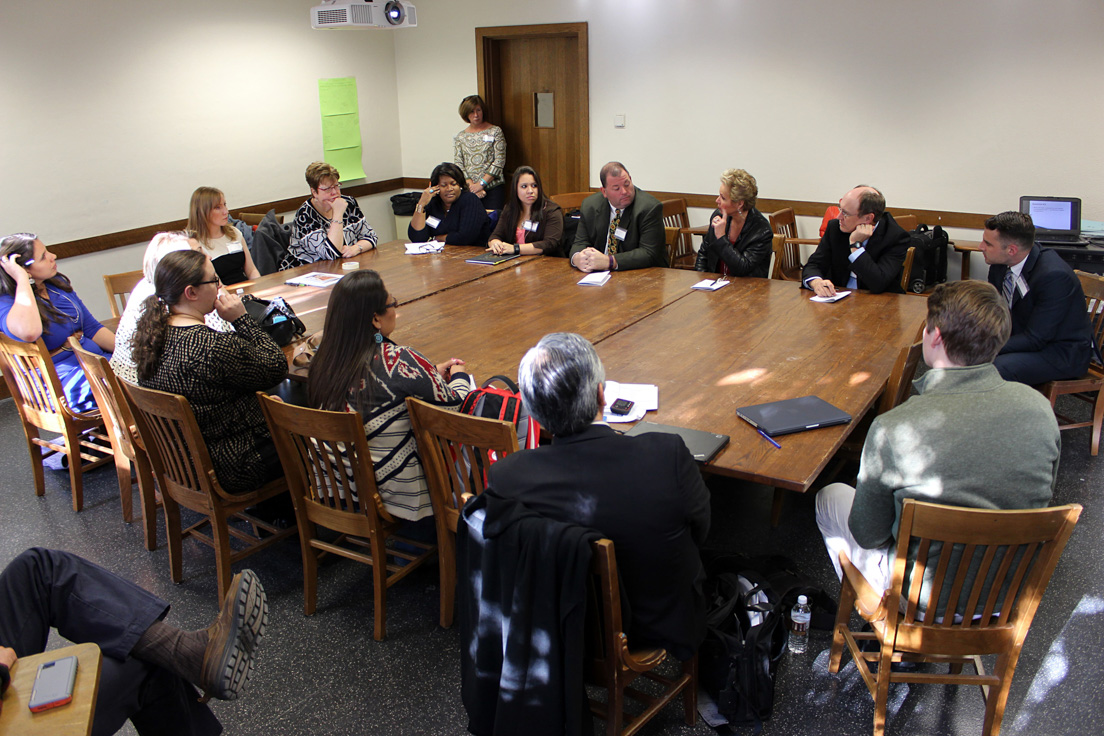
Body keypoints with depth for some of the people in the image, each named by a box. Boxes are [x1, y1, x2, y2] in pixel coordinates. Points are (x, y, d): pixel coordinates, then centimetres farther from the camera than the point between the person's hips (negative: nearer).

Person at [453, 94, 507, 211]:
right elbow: (458, 165, 5)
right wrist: (471, 185, -10)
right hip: (469, 190, 2)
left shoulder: (495, 131, 3)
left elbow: (499, 161, -4)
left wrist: (481, 183, -10)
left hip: (493, 188, -2)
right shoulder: (460, 137, 11)